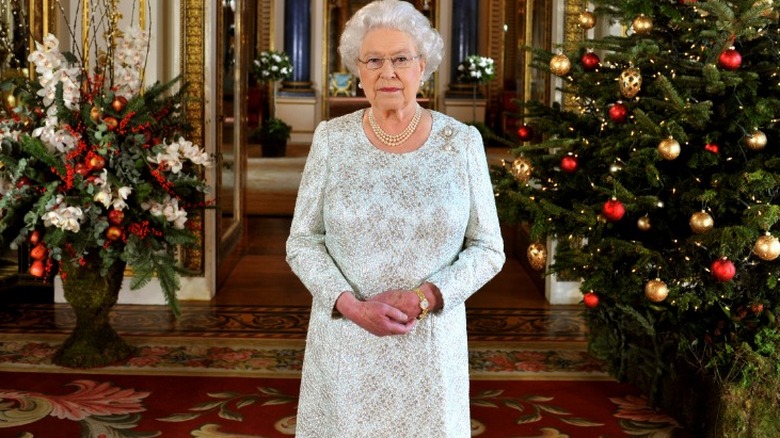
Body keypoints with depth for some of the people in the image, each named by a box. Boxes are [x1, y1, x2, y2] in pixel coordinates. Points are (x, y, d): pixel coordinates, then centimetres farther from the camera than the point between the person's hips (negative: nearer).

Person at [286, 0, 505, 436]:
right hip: (346, 340, 0)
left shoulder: (462, 142, -4)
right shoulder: (332, 139, -3)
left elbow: (488, 248, -1)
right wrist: (352, 306, -16)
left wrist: (422, 298, -15)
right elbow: (303, 242, -1)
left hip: (430, 344, 0)